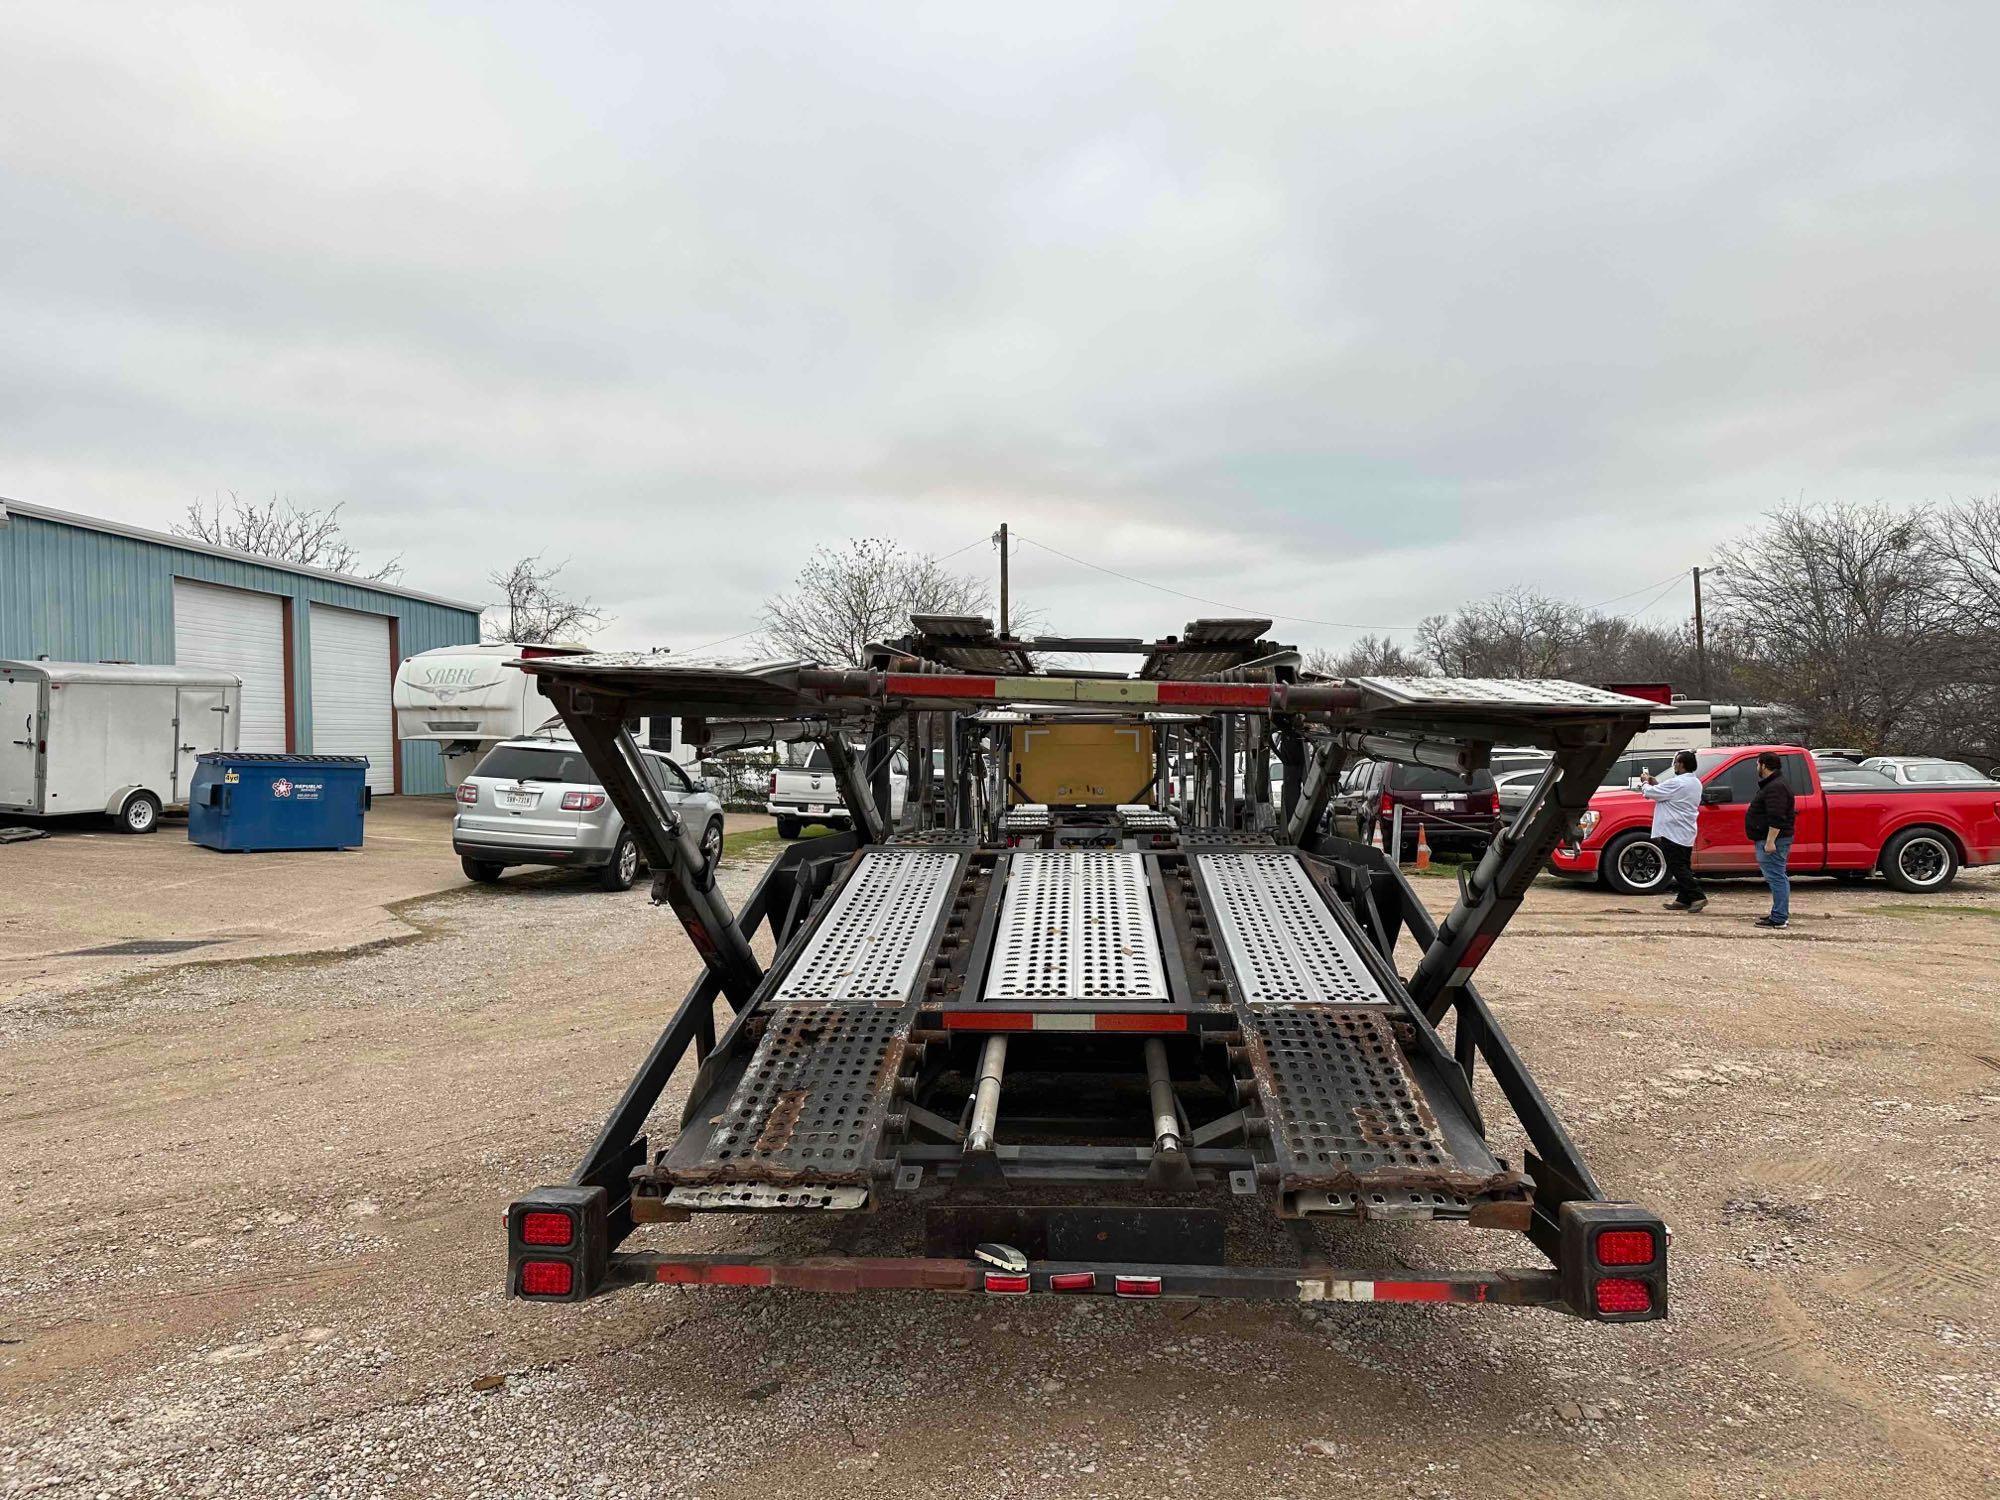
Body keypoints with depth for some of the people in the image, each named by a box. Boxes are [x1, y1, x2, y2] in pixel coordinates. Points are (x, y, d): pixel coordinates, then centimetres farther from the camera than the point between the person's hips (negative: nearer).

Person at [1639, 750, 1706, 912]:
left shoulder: (1676, 783, -20)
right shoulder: (1696, 783, 12)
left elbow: (1651, 792, -14)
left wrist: (1645, 782, 6)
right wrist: (1655, 783, 15)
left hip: (1673, 833, -9)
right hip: (1687, 834, 9)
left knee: (1678, 868, -6)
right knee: (1683, 867, 12)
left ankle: (1698, 896, -11)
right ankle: (1683, 899, 15)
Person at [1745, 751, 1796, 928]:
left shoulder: (1775, 788, -18)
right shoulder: (1772, 785, 19)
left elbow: (1776, 818, -26)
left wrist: (1770, 841, -27)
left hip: (1771, 840, -12)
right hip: (1770, 840, 12)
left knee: (1776, 877, -11)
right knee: (1778, 878, 15)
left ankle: (1779, 918, -11)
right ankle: (1780, 914, 21)